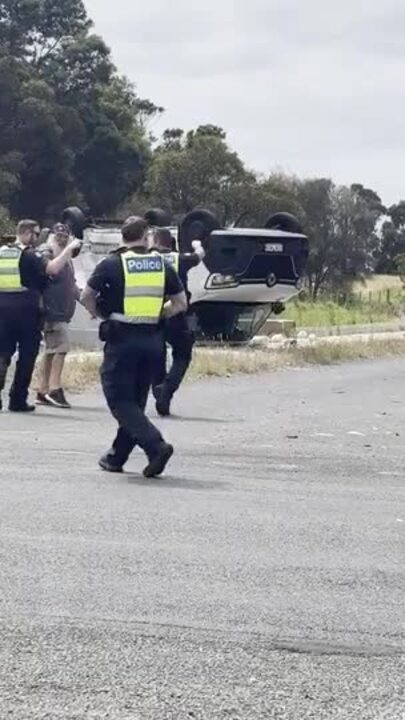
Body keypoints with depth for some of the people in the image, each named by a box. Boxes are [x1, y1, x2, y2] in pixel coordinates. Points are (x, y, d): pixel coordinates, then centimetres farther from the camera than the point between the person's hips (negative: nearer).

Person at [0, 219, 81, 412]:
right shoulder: (29, 255, -8)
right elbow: (52, 268, -21)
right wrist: (69, 249, -14)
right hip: (26, 310, -5)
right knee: (26, 357, 6)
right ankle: (18, 400, 6)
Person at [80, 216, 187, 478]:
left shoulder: (112, 264, -4)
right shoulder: (162, 265, 6)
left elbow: (87, 297, -4)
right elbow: (181, 303, 8)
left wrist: (102, 314, 13)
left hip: (121, 339, -4)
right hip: (152, 340, 4)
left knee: (120, 401, -1)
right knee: (135, 401, 15)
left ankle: (156, 445, -19)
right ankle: (117, 457, 21)